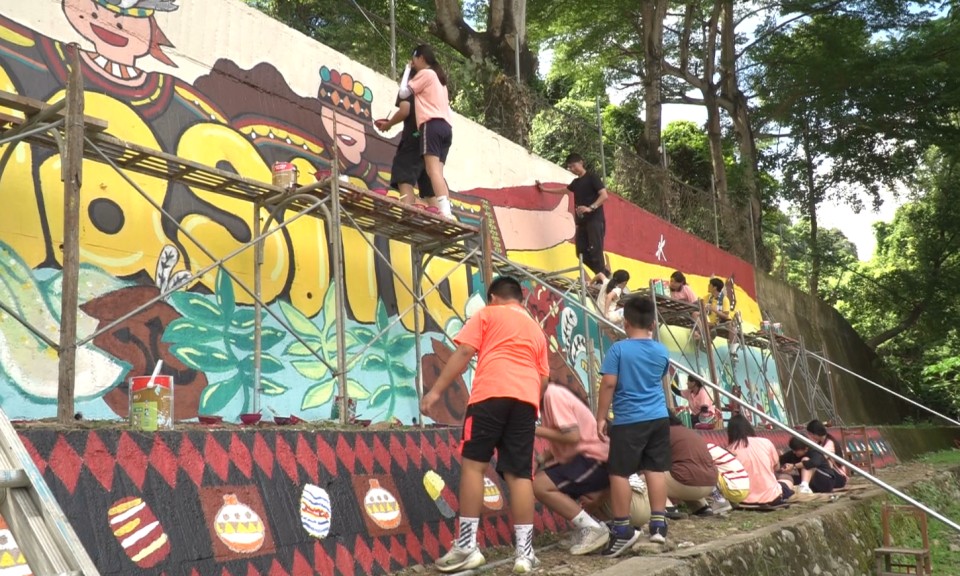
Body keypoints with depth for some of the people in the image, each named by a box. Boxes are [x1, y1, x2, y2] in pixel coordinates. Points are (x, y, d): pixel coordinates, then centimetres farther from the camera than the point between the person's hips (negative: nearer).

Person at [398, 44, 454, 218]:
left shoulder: (424, 73, 4)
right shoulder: (439, 77, 30)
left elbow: (403, 93, 3)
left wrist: (407, 70, 15)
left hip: (432, 124, -8)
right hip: (445, 127, 9)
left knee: (432, 169, -19)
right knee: (438, 171, 1)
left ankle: (445, 213, -34)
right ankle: (448, 212, -14)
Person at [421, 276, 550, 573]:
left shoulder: (487, 314, 16)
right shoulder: (536, 329, 30)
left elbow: (464, 352, 2)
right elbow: (542, 376, 24)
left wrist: (436, 391, 0)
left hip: (492, 393, -4)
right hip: (526, 398, 5)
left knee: (473, 463, -1)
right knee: (519, 473, 4)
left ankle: (466, 546, -5)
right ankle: (525, 552, 1)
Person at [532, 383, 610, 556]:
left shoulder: (553, 394, -15)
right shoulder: (549, 397, 13)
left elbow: (572, 436, -23)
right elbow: (562, 442, 14)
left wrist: (537, 430, -14)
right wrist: (539, 458, -2)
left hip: (595, 459, -10)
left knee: (540, 486, -17)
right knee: (539, 480, 7)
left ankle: (592, 529, -10)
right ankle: (588, 526, 8)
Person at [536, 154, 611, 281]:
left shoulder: (592, 177, -4)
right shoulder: (576, 182, 19)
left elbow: (604, 195, -15)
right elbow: (563, 190, 38)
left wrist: (590, 208, -27)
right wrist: (544, 189, 43)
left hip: (595, 220, -8)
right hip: (582, 221, 8)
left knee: (595, 251, -14)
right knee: (582, 252, 1)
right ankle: (604, 273, 10)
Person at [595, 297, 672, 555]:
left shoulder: (618, 349, -9)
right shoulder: (661, 351, 8)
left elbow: (609, 384, -11)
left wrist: (601, 417, -4)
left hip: (628, 420, -5)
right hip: (658, 418, 6)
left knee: (619, 473, 0)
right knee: (656, 469, 11)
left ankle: (623, 530, 1)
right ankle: (658, 524, 13)